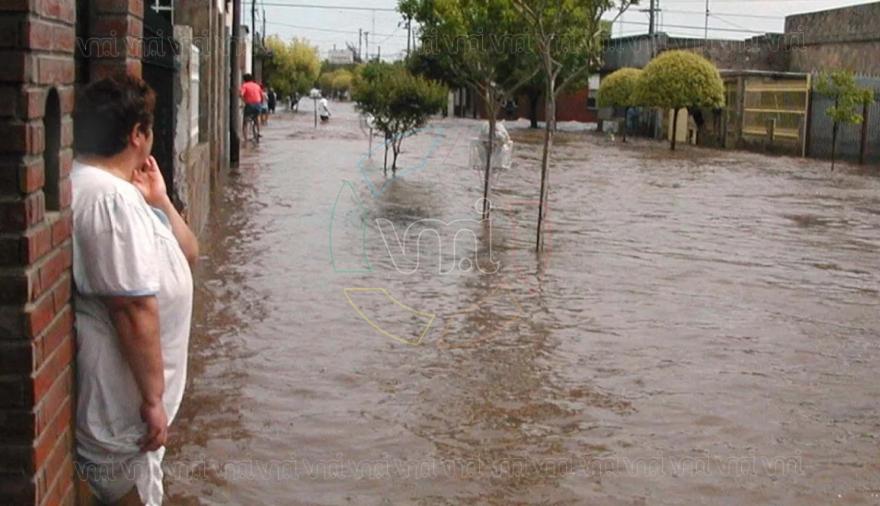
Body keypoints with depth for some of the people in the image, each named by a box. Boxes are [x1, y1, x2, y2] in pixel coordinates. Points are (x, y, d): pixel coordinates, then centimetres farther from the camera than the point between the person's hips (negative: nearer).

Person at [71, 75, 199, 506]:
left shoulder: (113, 189, 10)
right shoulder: (113, 199, -23)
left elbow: (187, 254, 14)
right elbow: (133, 310, -26)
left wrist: (159, 200, 1)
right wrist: (152, 399, -22)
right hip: (120, 403, -10)